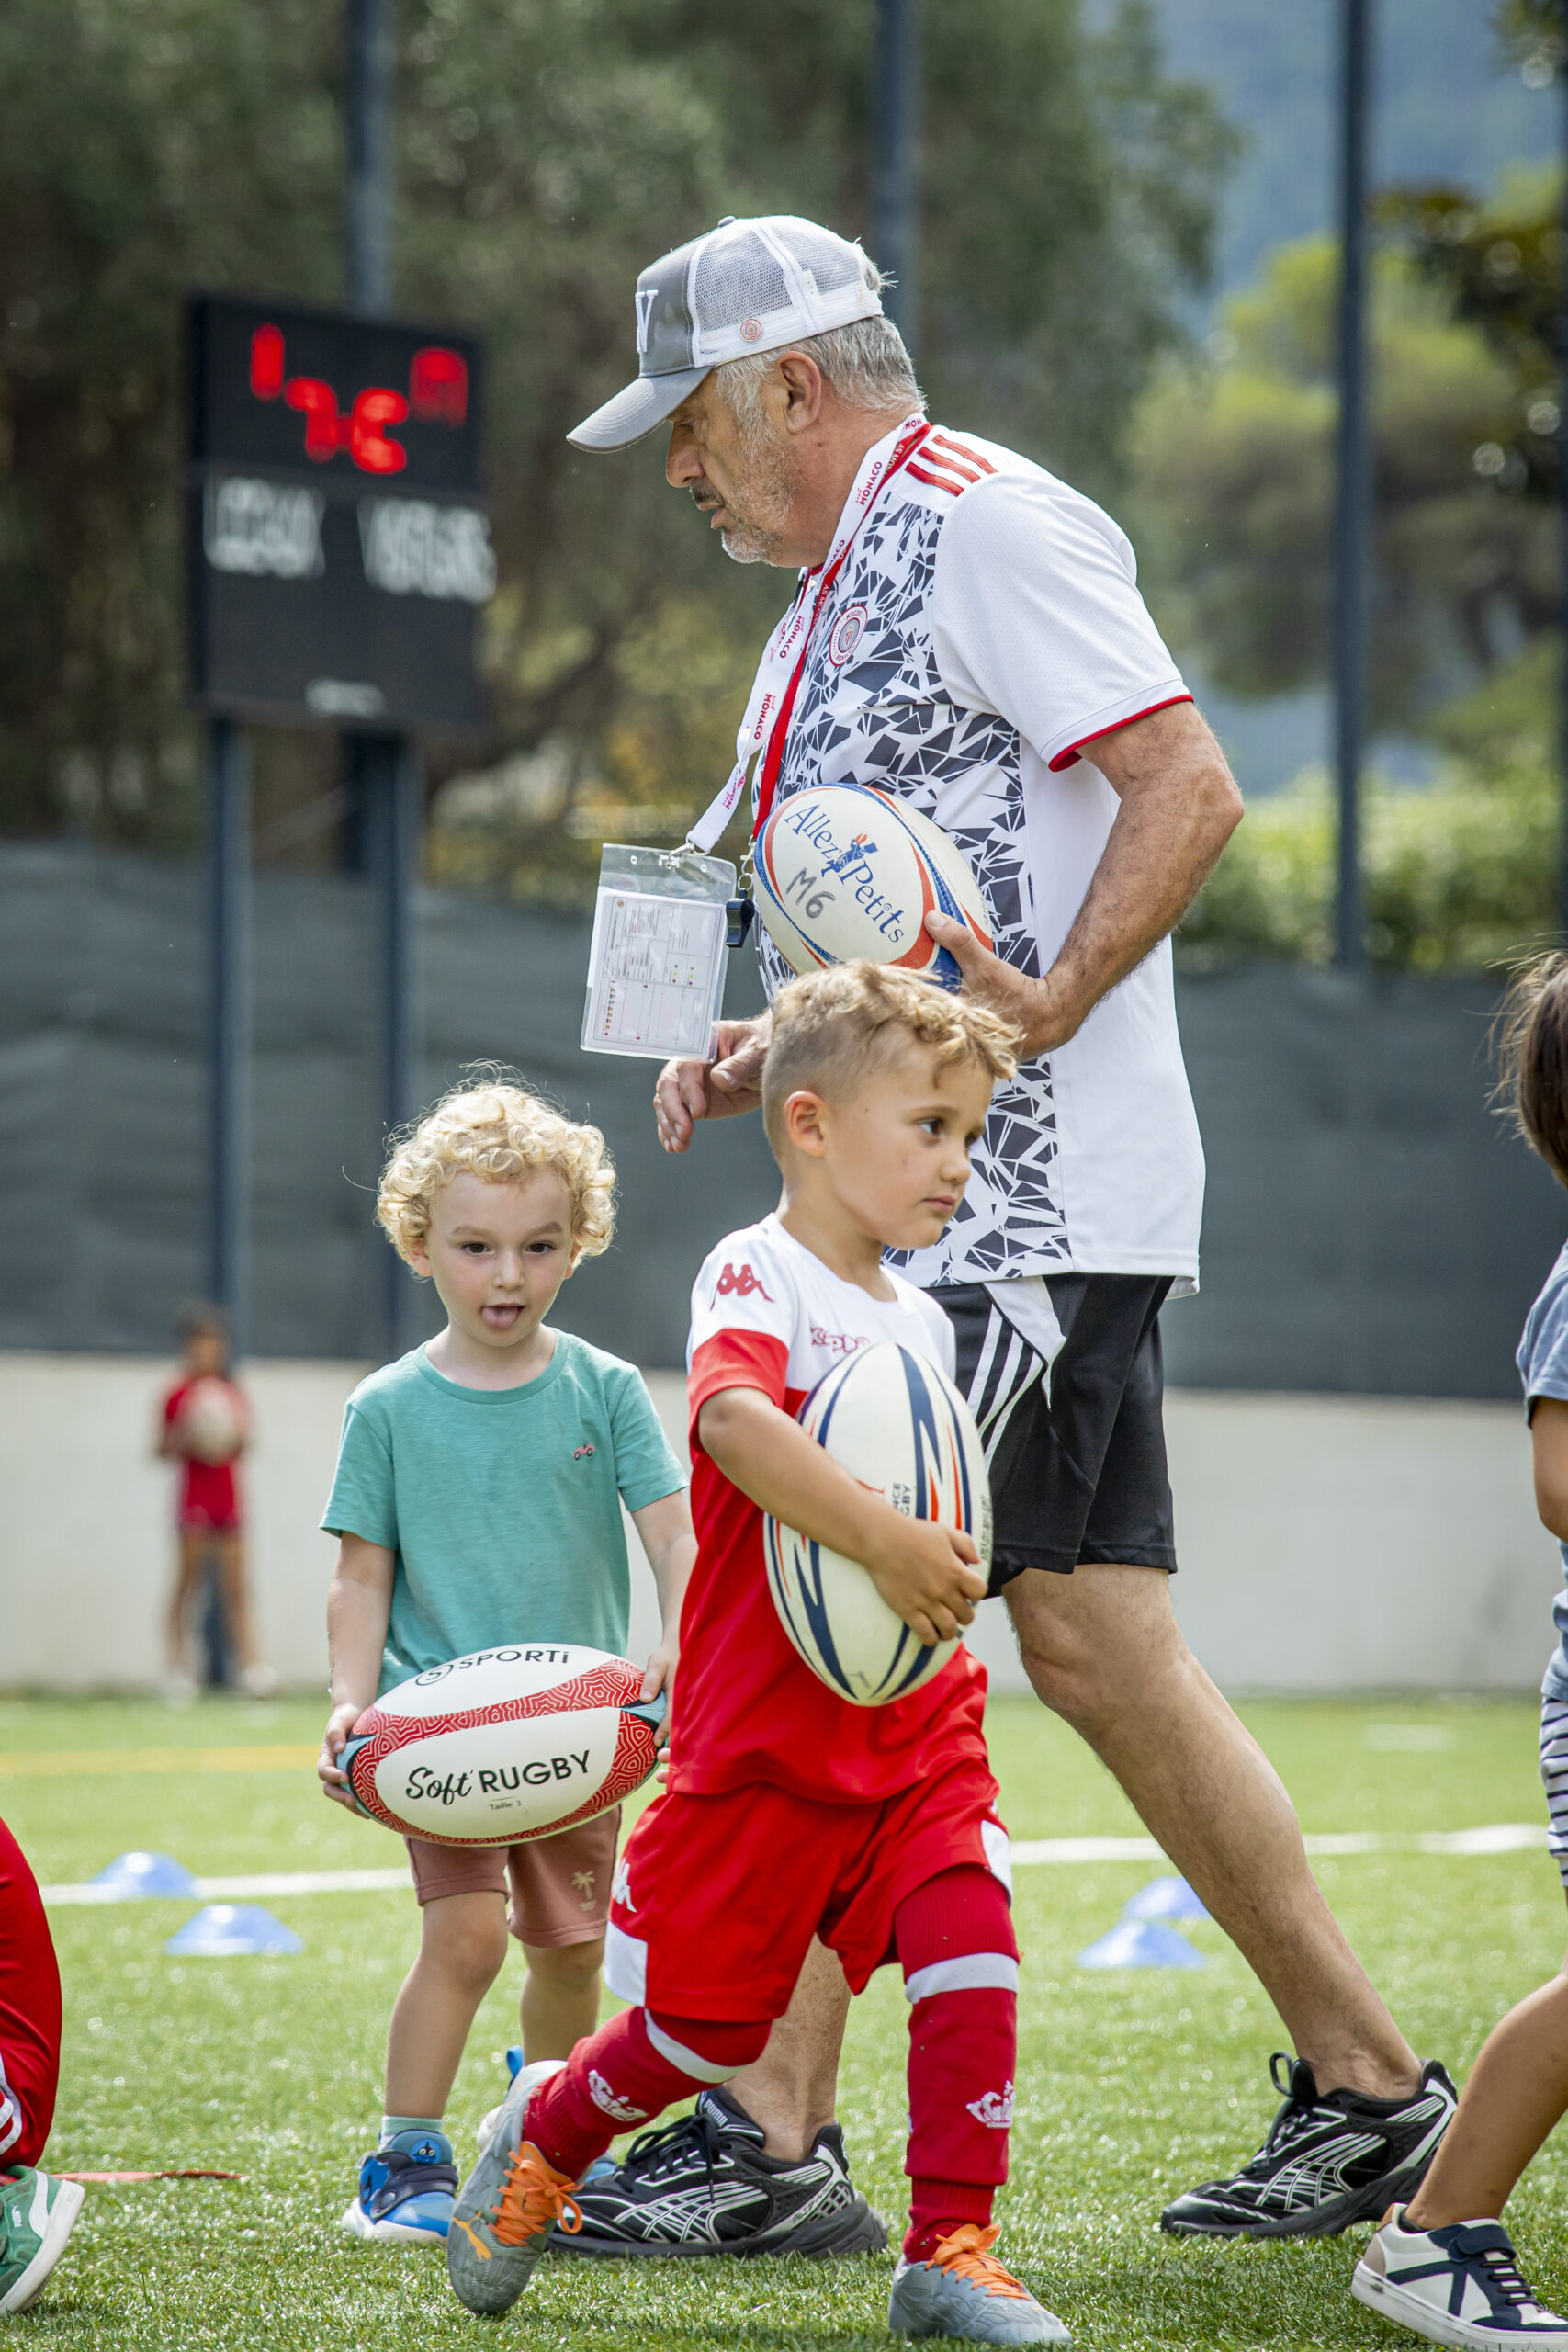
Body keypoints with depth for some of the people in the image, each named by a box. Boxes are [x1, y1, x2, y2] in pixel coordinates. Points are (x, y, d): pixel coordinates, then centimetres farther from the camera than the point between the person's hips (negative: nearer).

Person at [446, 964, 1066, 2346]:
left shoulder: (921, 1322, 12)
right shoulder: (756, 1274, -12)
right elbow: (733, 1418, -33)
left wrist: (956, 1571, 0)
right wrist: (884, 1540, -40)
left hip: (917, 1723, 6)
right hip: (765, 1729, -5)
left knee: (970, 1946, -16)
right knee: (711, 2019, 5)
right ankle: (547, 2135, 36)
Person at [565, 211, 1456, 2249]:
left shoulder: (984, 521, -9)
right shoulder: (838, 599, 23)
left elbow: (1189, 789, -18)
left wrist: (1046, 1007, -26)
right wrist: (769, 1057, 14)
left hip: (1026, 1202, -10)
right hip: (944, 1202, 10)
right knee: (1096, 1651, 8)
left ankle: (774, 2136, -10)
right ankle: (1365, 2087, 11)